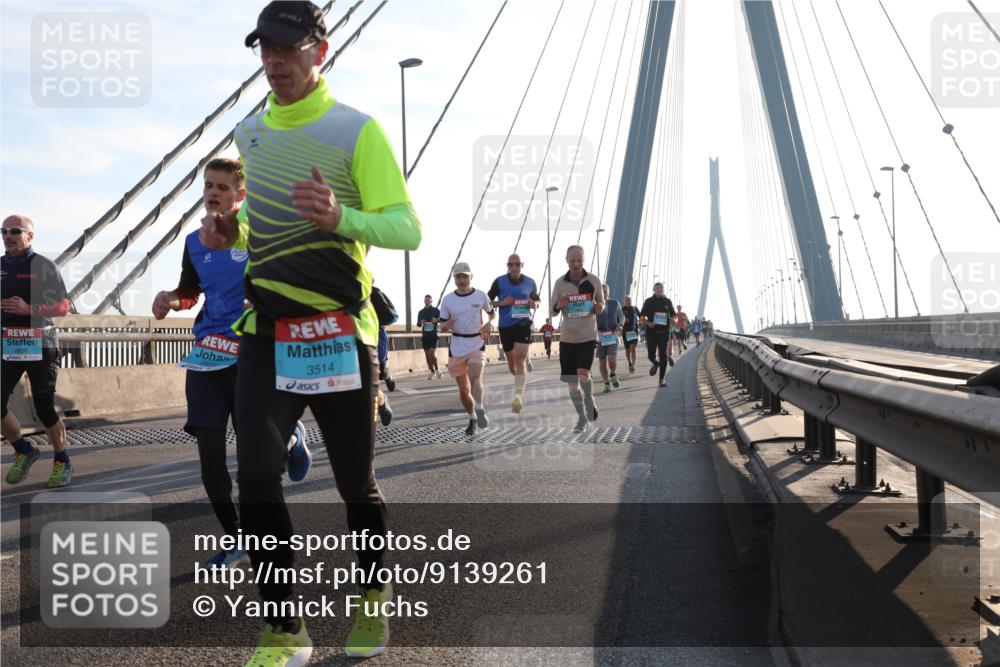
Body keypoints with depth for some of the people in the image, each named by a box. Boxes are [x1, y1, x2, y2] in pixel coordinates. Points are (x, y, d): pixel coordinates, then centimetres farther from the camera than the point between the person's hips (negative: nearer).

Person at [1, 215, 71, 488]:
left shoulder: (43, 266, -3)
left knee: (44, 408, -5)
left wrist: (29, 309, -20)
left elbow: (63, 307, -7)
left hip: (39, 345, -5)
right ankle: (24, 451, 22)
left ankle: (61, 462, 13)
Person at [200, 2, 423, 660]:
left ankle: (374, 596, 34)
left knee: (356, 480, 8)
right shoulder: (250, 133, 13)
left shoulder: (357, 130, -5)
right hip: (265, 328, 4)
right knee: (256, 475, -10)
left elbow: (407, 228, -12)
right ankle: (283, 632, 3)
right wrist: (232, 233, 5)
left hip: (338, 328, -4)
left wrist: (341, 218, -30)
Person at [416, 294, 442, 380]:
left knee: (433, 354, -15)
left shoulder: (436, 310, 1)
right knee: (427, 355, 4)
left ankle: (437, 369, 5)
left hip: (433, 335, -4)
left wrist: (437, 320, -21)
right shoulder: (421, 312, 11)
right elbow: (418, 324, 16)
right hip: (424, 336, 4)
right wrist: (421, 322, -7)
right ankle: (432, 372, 15)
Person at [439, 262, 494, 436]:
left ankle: (480, 409, -12)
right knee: (463, 389, 8)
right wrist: (447, 325, -19)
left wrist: (489, 324, -7)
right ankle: (472, 418, 26)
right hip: (457, 346, 2)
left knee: (475, 377, -28)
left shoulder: (481, 296, -3)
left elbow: (492, 313, 14)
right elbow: (442, 327, 5)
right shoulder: (447, 299, -1)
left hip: (477, 343, -2)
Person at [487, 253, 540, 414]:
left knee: (520, 359, -17)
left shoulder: (530, 283, 4)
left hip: (523, 324, -1)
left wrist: (534, 304, -6)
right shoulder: (499, 282, -1)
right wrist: (501, 303, -13)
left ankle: (518, 396, -25)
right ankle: (523, 381, 44)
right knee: (511, 362, 14)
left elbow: (537, 301, 18)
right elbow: (487, 301, 5)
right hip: (505, 326, 2)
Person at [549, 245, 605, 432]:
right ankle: (582, 418, 22)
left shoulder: (594, 280, -1)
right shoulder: (560, 283, 0)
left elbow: (601, 304, 12)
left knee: (583, 371, -22)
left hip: (588, 336, -2)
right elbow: (551, 312, 6)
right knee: (571, 382, 5)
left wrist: (599, 308, -11)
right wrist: (559, 306, -16)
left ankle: (590, 404, 5)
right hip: (567, 337, 2)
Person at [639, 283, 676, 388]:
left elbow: (673, 316, 14)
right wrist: (648, 323, -14)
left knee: (663, 356, -7)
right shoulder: (648, 301, 3)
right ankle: (656, 364, 39)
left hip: (664, 331, 0)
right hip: (651, 331, 0)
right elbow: (641, 316, 5)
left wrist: (672, 320, -9)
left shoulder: (667, 301, 7)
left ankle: (661, 379, 0)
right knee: (651, 355, 2)